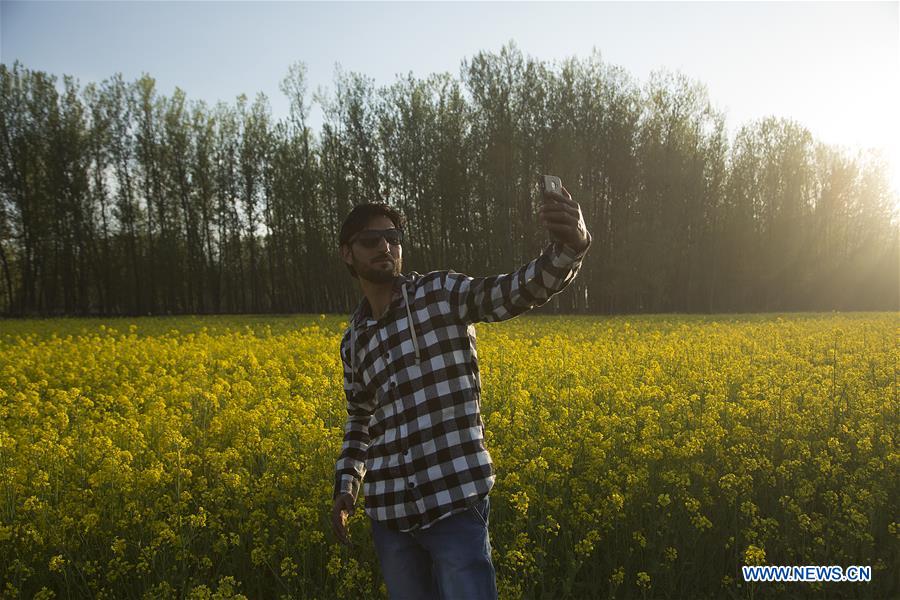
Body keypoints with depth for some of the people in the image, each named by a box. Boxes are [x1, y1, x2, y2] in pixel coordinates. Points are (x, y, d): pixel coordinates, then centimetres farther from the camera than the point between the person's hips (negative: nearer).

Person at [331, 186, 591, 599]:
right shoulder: (352, 340, 12)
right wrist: (346, 487, 11)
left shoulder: (441, 293, -3)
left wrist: (570, 245, -37)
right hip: (389, 510, 5)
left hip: (454, 502, -5)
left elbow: (520, 290, -18)